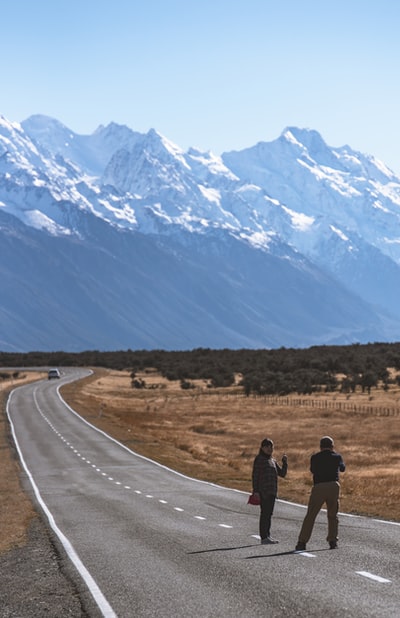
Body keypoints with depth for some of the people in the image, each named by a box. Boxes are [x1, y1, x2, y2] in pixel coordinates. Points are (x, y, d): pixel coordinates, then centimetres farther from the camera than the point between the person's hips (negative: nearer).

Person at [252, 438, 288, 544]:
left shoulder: (273, 460, 17)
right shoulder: (259, 459, -4)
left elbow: (282, 474, 14)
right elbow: (255, 475, -9)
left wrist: (285, 463, -1)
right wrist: (255, 491, -15)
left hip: (272, 491, 7)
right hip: (263, 491, -7)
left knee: (269, 514, 11)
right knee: (264, 513, -8)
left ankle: (268, 536, 17)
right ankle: (264, 538, -7)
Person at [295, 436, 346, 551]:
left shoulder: (315, 457, 7)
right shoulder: (337, 456, 10)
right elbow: (342, 468, 29)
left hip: (319, 487, -1)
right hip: (334, 486, 1)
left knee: (310, 516, 2)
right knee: (333, 515, 17)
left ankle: (302, 542, -4)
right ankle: (333, 541, 13)